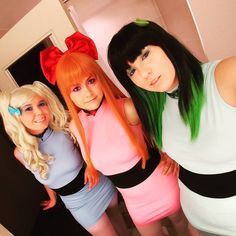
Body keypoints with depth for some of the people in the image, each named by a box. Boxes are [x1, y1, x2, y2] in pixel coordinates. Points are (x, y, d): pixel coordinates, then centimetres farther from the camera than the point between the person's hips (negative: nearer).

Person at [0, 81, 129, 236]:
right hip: (79, 204, 0)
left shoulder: (65, 126, -22)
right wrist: (53, 197, 18)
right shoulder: (21, 152, -16)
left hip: (102, 185, 1)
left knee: (117, 216, 27)